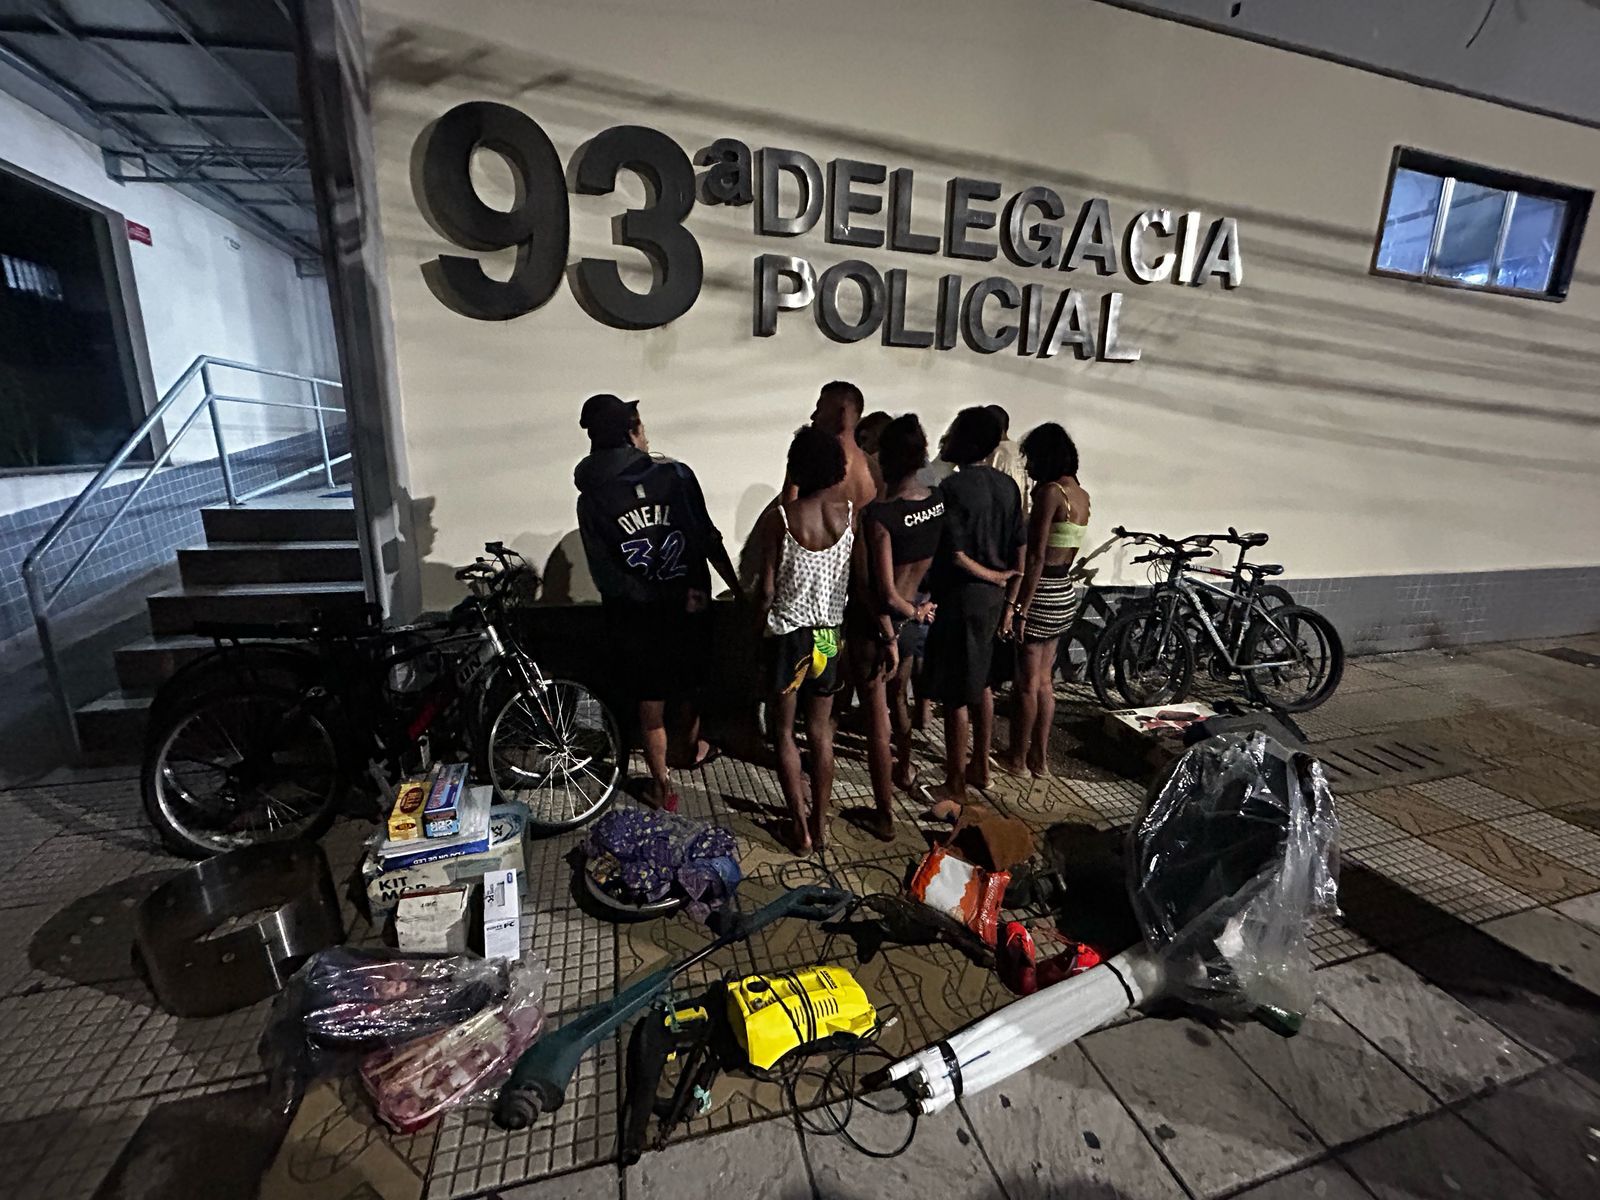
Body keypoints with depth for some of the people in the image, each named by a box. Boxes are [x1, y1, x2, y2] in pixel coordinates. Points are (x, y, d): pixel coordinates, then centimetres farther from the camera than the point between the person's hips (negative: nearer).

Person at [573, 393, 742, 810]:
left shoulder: (591, 499, -8)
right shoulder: (676, 474, -12)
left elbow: (607, 579, -14)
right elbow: (709, 539, -9)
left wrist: (664, 598, -11)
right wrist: (737, 588, 2)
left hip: (635, 620, 0)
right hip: (690, 610, 0)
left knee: (651, 704, 15)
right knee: (688, 685, 26)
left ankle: (662, 784, 29)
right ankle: (696, 745, 49)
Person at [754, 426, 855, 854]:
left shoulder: (778, 517, -17)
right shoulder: (851, 512, -8)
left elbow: (767, 589, -12)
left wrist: (757, 620, 7)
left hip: (788, 635, -3)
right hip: (831, 634, 4)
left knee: (784, 732, 16)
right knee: (821, 730, 19)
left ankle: (801, 827, 22)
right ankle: (819, 822, 31)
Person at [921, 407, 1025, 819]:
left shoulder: (952, 487, -17)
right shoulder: (1007, 485, 6)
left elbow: (956, 555, -21)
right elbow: (1019, 555, 7)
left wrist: (994, 576, -6)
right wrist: (1008, 603, 12)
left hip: (960, 599, -8)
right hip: (993, 599, 8)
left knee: (956, 696, 1)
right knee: (981, 683, 21)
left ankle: (955, 789, 12)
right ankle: (980, 767, 35)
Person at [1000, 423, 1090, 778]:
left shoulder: (1049, 491, -16)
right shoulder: (1082, 495, 10)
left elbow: (1036, 556, -20)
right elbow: (1064, 550, 14)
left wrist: (1020, 609, -19)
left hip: (1043, 594, -8)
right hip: (1067, 593, 9)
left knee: (1027, 683, 4)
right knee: (1044, 681, 16)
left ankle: (1017, 759, 17)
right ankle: (1040, 757, 26)